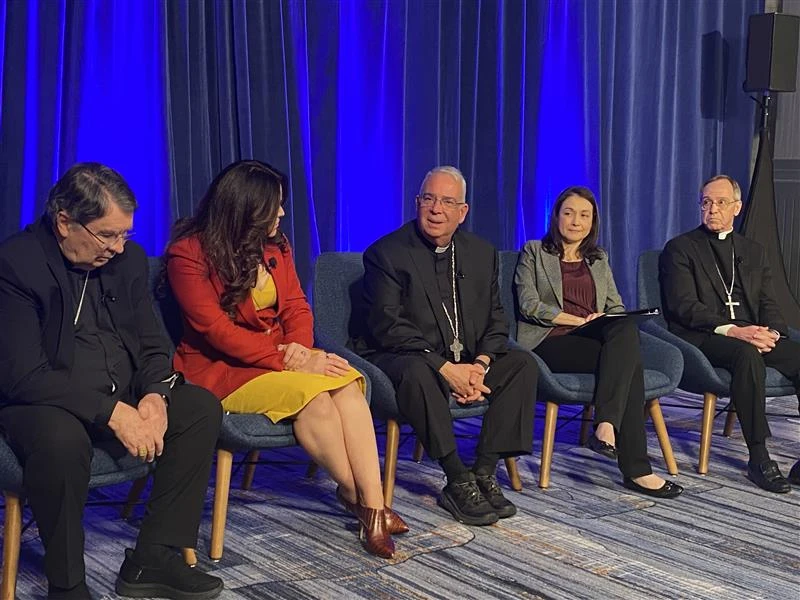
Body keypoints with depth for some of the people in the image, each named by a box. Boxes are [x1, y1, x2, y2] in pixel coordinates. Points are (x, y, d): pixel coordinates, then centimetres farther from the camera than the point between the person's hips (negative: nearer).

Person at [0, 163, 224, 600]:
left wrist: (154, 397, -15)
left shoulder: (128, 257, 4)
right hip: (45, 403, -7)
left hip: (122, 398, 7)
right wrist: (112, 413, -29)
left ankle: (153, 558, -8)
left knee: (202, 407, -11)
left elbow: (152, 345, 8)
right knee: (61, 439, -38)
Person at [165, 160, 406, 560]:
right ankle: (354, 493, -11)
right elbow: (216, 330, -17)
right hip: (220, 367, -6)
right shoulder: (188, 253, -11)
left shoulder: (275, 245, 10)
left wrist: (300, 346, -14)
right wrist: (289, 361, -22)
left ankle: (373, 504, -30)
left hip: (280, 355, 6)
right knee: (313, 396, -31)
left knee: (346, 383, -25)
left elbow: (296, 306, 10)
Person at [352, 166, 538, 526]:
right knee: (416, 372, -37)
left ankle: (484, 474, -15)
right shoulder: (386, 253, -8)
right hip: (404, 358, -5)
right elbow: (386, 326, -17)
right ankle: (458, 482, -28)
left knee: (523, 364, -14)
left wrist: (479, 365, -13)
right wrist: (446, 368, -25)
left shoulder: (482, 253, 9)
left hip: (467, 363, 6)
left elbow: (496, 320, 9)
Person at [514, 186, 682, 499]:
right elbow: (529, 304, -1)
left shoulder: (599, 259, 28)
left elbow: (616, 308, 21)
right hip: (552, 342, -4)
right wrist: (580, 320, -11)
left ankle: (606, 426, -45)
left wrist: (617, 325, -5)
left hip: (597, 340, 4)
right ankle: (636, 468, -38)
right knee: (628, 359, -33)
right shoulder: (534, 252, 13)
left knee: (626, 329, -35)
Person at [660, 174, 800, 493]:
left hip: (753, 335, 5)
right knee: (747, 354, -37)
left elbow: (768, 304, 15)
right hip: (703, 339, -5)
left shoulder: (754, 251, 22)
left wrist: (770, 332, -9)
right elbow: (683, 306, -6)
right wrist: (732, 330, -19)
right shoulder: (680, 248, 6)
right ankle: (759, 458, -32)